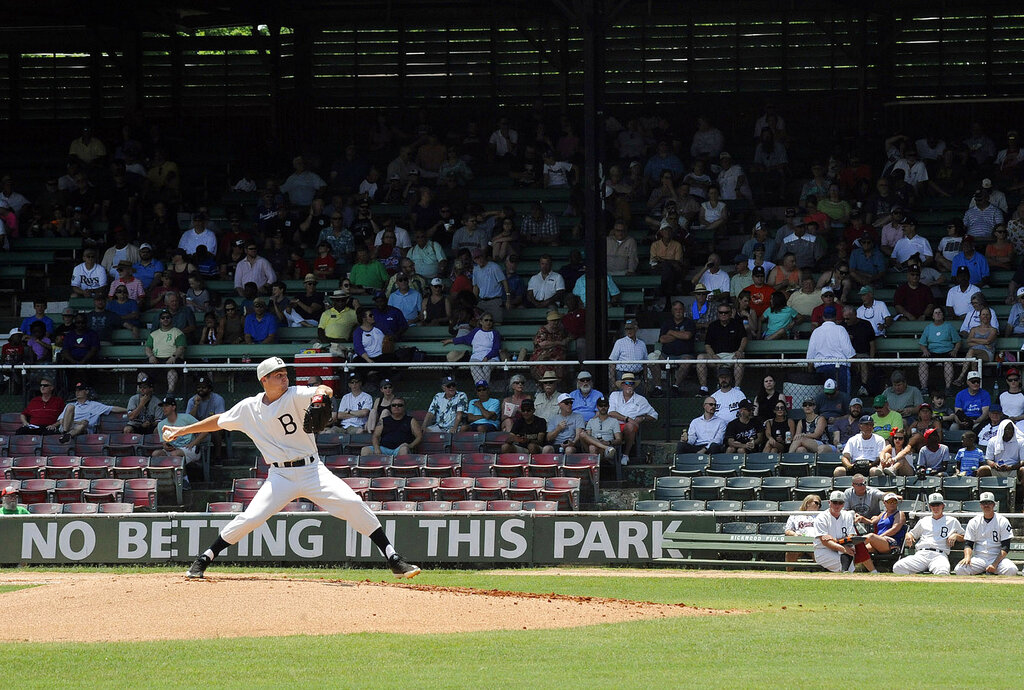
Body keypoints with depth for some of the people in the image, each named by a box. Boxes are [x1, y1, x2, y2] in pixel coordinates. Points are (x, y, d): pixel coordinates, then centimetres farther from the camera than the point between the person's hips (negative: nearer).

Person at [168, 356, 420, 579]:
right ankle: (203, 560, 4)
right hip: (280, 476, 1)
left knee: (353, 504, -16)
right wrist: (183, 430, 18)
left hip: (312, 471, -1)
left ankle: (394, 561, -11)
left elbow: (323, 391, -25)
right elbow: (219, 421, 18)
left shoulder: (295, 396, -6)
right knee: (250, 518, -14)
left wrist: (321, 392, -49)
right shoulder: (249, 408, 3)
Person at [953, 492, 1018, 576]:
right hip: (979, 558, 1)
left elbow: (1005, 547, -4)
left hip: (997, 558, -1)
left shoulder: (1003, 521, 2)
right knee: (959, 569, -28)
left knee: (1011, 570, -33)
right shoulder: (974, 522, 9)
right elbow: (968, 544, 5)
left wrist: (995, 564, -18)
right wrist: (967, 557, -19)